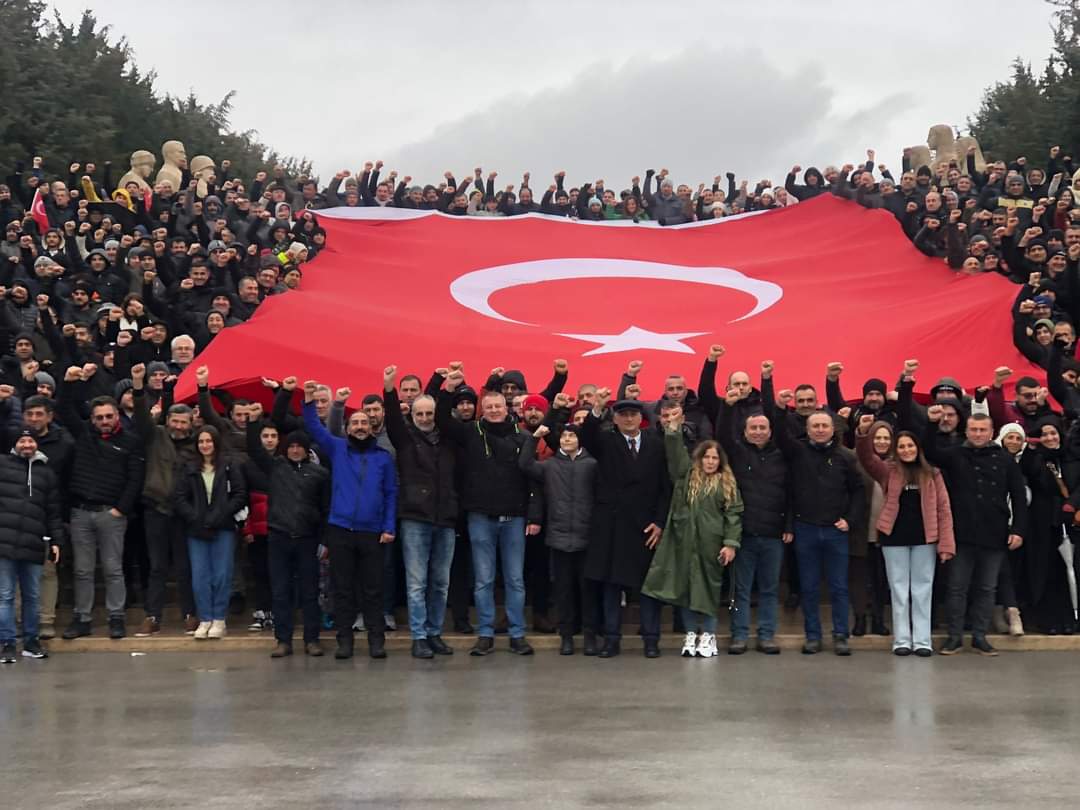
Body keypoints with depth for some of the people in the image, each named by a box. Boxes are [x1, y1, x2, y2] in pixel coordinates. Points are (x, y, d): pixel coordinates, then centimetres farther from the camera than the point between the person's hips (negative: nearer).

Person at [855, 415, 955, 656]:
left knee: (922, 590, 5)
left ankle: (922, 640, 10)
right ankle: (901, 640, 11)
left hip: (924, 538, 0)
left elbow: (943, 509, 1)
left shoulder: (932, 474, 4)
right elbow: (866, 458, -15)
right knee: (899, 590, 6)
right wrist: (863, 433, -34)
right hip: (894, 537, 0)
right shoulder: (888, 471, 3)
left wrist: (946, 543, -7)